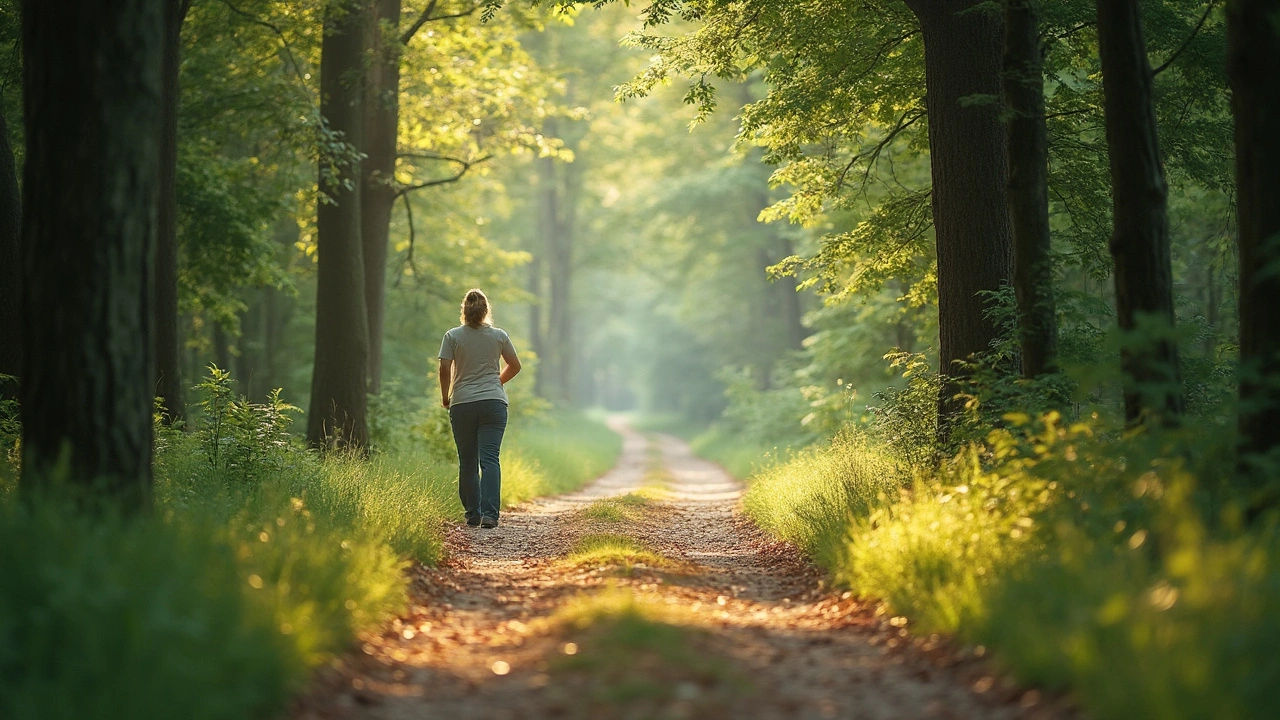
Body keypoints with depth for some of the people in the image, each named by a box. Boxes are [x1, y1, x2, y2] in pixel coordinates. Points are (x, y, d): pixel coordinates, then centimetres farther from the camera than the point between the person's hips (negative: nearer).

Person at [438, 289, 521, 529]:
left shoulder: (452, 336, 0)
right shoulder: (499, 336, 4)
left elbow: (444, 369, -6)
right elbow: (515, 366, 12)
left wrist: (445, 396, 10)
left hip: (462, 404, 0)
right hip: (494, 403, 0)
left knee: (467, 462, 10)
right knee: (490, 458, -6)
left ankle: (473, 514, 13)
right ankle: (489, 513, -19)